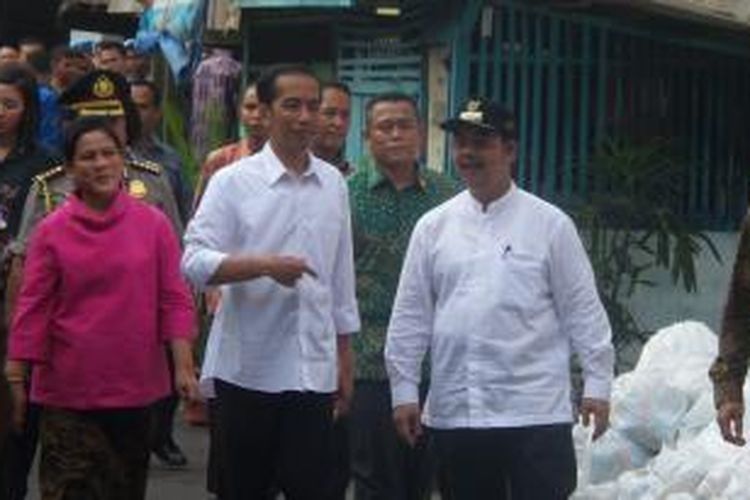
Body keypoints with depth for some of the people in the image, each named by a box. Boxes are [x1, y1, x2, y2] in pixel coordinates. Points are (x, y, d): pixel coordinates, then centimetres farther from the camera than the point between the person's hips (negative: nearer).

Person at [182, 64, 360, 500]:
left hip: (314, 370, 3)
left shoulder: (334, 183, 9)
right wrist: (264, 264, -24)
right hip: (248, 369, -3)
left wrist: (346, 357, 14)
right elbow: (195, 262, -11)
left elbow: (342, 276, 14)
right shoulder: (233, 181, -3)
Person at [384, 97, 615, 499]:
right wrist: (404, 390, 6)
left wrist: (596, 384, -2)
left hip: (535, 411, -3)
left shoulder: (550, 224, 1)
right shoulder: (433, 226, 8)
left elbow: (582, 309, 1)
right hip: (453, 412, 3)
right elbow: (411, 315, 9)